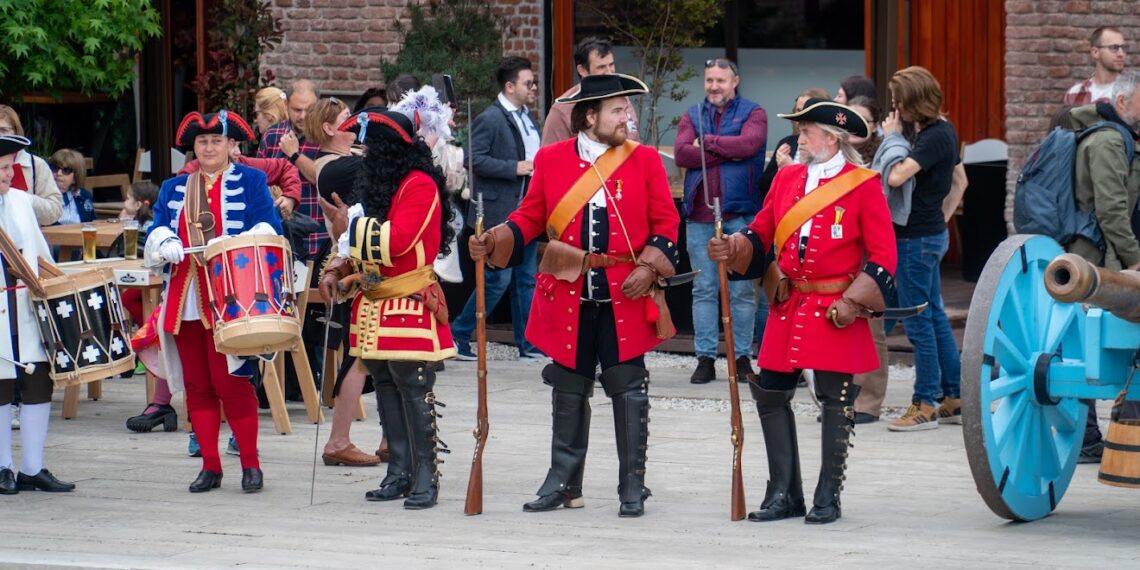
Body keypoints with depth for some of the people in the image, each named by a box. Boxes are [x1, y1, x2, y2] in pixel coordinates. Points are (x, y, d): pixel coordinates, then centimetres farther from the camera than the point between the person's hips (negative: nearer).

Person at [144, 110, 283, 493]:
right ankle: (210, 466, 12)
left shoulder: (250, 181, 7)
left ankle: (250, 464, 1)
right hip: (185, 300, 5)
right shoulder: (174, 189, 18)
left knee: (229, 381, -10)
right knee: (196, 384, 5)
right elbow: (157, 229, 10)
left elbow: (269, 228, -1)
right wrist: (165, 242, -14)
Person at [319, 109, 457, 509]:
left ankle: (426, 477, -4)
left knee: (414, 391, -7)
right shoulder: (379, 184, 16)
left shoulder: (419, 185, -13)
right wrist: (338, 268, 7)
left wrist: (350, 225, -12)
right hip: (375, 306, 9)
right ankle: (400, 472, 13)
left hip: (409, 310, -9)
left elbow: (395, 242, -23)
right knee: (386, 389, 9)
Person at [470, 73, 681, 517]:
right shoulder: (551, 159, 4)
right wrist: (494, 241, -7)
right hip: (567, 294, 1)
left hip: (624, 296, -1)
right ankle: (563, 483, 19)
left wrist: (649, 267, -11)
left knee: (628, 390, 0)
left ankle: (632, 488, 8)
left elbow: (666, 222, 3)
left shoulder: (645, 160, 2)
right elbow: (530, 216, 9)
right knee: (568, 390, 9)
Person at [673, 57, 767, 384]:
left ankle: (742, 358, 6)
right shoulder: (693, 116, 14)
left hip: (740, 213, -2)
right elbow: (681, 154, -3)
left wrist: (706, 142, -5)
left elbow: (749, 144, -14)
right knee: (703, 289, 3)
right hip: (700, 215, 2)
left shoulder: (752, 113, 6)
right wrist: (728, 153, -8)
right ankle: (705, 359, 7)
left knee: (742, 290, 0)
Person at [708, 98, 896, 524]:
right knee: (770, 395, 4)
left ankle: (828, 498, 10)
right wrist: (732, 248, -6)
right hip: (788, 308, 5)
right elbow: (762, 233, 14)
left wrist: (853, 302, -14)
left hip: (836, 311, -5)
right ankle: (784, 493, 13)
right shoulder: (787, 178, 10)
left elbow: (883, 255, -7)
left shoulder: (864, 185, -6)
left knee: (835, 401, 1)